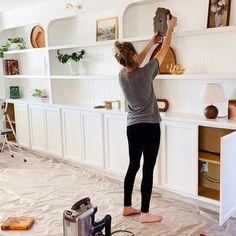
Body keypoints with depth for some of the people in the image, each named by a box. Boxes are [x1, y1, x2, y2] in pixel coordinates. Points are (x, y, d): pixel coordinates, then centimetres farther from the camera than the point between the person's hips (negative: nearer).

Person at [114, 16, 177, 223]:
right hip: (149, 126, -6)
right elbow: (164, 51, -3)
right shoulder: (145, 73, -17)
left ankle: (127, 207, 26)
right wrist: (170, 28, 13)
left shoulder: (122, 75, -1)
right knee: (148, 169, 1)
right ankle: (145, 213, 11)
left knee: (133, 166, 15)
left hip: (132, 126, 6)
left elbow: (136, 64, 20)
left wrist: (151, 42, 26)